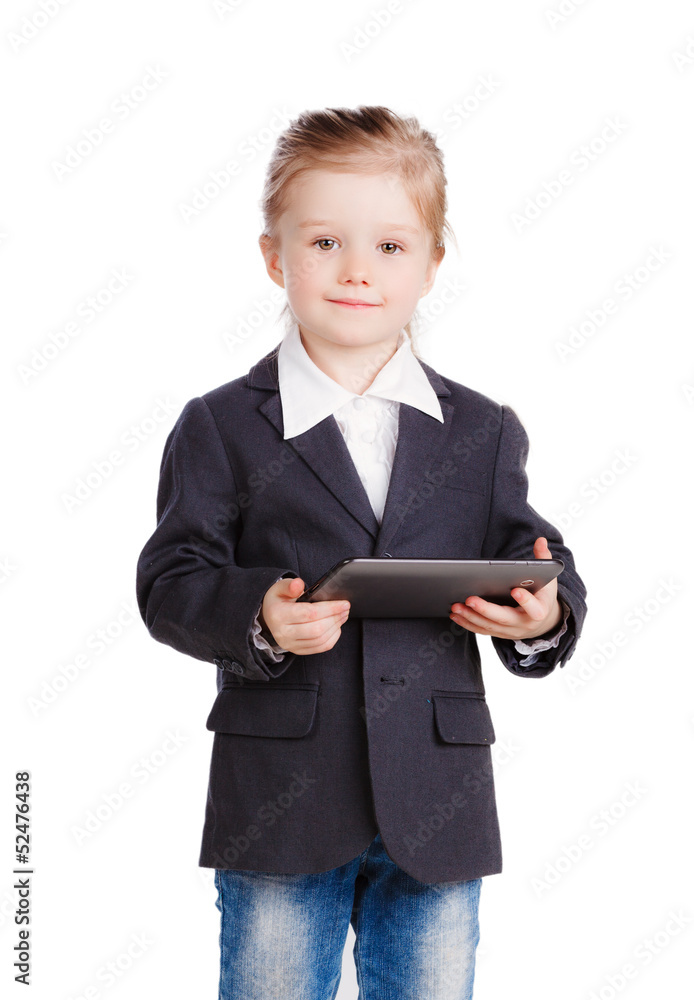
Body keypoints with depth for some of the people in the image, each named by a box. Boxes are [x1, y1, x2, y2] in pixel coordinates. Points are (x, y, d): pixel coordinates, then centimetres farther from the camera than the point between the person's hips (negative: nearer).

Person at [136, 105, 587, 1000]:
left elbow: (534, 563, 7)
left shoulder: (484, 433, 6)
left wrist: (545, 614, -15)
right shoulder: (221, 429, 0)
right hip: (279, 813, -2)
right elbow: (172, 582, -4)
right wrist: (258, 617, -23)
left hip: (438, 818, 2)